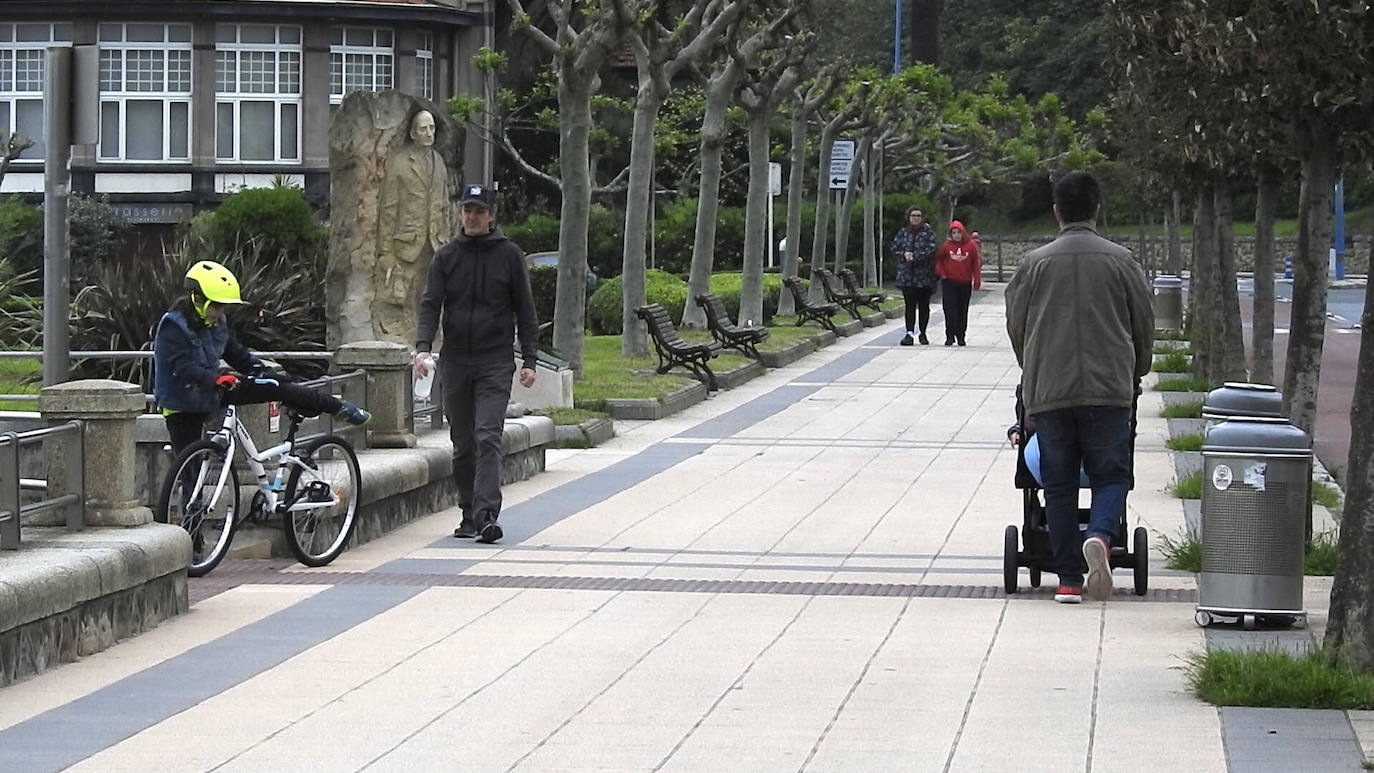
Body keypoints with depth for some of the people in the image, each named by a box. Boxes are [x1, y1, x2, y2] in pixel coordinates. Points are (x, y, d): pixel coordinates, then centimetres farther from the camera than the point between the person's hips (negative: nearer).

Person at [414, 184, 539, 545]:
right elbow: (430, 305, 1)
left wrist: (529, 359, 0)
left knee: (488, 438, -15)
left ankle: (487, 515, -22)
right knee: (463, 445, 8)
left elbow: (525, 310, 6)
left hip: (495, 364, -3)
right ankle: (469, 515, 17)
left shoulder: (509, 255, 3)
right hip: (455, 363, 3)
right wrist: (423, 346, -16)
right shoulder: (446, 256, 8)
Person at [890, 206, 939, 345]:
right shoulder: (903, 233, 10)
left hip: (924, 275, -2)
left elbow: (931, 250, -11)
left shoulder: (928, 232, 0)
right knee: (909, 305, -6)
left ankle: (923, 334, 19)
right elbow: (894, 249, 9)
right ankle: (909, 333, -10)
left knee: (924, 306, 8)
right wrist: (904, 254, -11)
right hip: (907, 275, 2)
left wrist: (914, 257, -20)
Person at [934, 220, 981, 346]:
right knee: (950, 310, -7)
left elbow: (976, 264, 4)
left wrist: (977, 281, -1)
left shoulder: (971, 246, 0)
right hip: (949, 282, -1)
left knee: (962, 311, 7)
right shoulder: (946, 246, 0)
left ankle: (961, 336, 15)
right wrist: (941, 273, -2)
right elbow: (938, 260, 11)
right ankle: (950, 337, -5)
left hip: (965, 284, 1)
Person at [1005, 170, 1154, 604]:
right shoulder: (1119, 261, 1)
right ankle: (1099, 536, -25)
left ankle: (1069, 579, 5)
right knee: (1110, 474, 6)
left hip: (1048, 390, 1)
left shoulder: (1034, 264, 2)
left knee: (1059, 483, 8)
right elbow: (1144, 325, 8)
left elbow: (1016, 326, 10)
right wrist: (1135, 373, 26)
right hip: (1108, 389, -1)